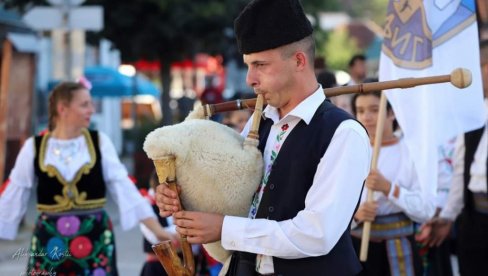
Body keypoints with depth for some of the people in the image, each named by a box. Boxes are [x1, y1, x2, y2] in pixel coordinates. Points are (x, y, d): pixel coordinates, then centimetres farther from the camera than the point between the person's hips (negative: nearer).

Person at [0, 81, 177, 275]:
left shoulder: (100, 142, 1)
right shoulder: (33, 147, -1)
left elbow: (124, 187, -2)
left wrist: (157, 230, -9)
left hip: (95, 238, 1)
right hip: (49, 240, 0)